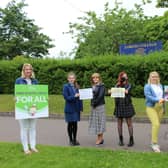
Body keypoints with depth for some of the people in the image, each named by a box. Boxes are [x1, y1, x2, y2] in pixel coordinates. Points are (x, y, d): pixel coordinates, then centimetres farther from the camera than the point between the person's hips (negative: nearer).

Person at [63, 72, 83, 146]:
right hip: (69, 108, -4)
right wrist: (74, 96, -23)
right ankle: (71, 140, 18)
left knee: (75, 124, 10)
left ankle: (75, 139, 22)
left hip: (76, 108, 4)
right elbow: (66, 97, -12)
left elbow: (79, 97, 10)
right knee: (70, 124, 5)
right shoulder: (66, 86, -5)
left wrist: (81, 107, 5)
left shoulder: (77, 86, 8)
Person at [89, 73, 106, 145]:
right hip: (93, 106, 7)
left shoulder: (101, 86, -6)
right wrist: (92, 103, 0)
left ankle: (100, 138, 7)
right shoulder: (93, 86, 14)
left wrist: (94, 103, -12)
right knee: (95, 121, 8)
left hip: (100, 106, -7)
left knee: (99, 120, -3)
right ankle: (99, 138, 17)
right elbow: (92, 95, 14)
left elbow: (100, 96, -15)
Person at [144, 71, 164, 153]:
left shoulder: (160, 86, 14)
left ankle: (153, 142, 20)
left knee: (156, 125, 7)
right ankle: (154, 144, -10)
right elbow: (148, 96, -16)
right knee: (156, 124, -18)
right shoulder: (147, 86, -4)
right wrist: (157, 100, -28)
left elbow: (162, 96, 20)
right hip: (151, 107, -6)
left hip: (159, 108, 6)